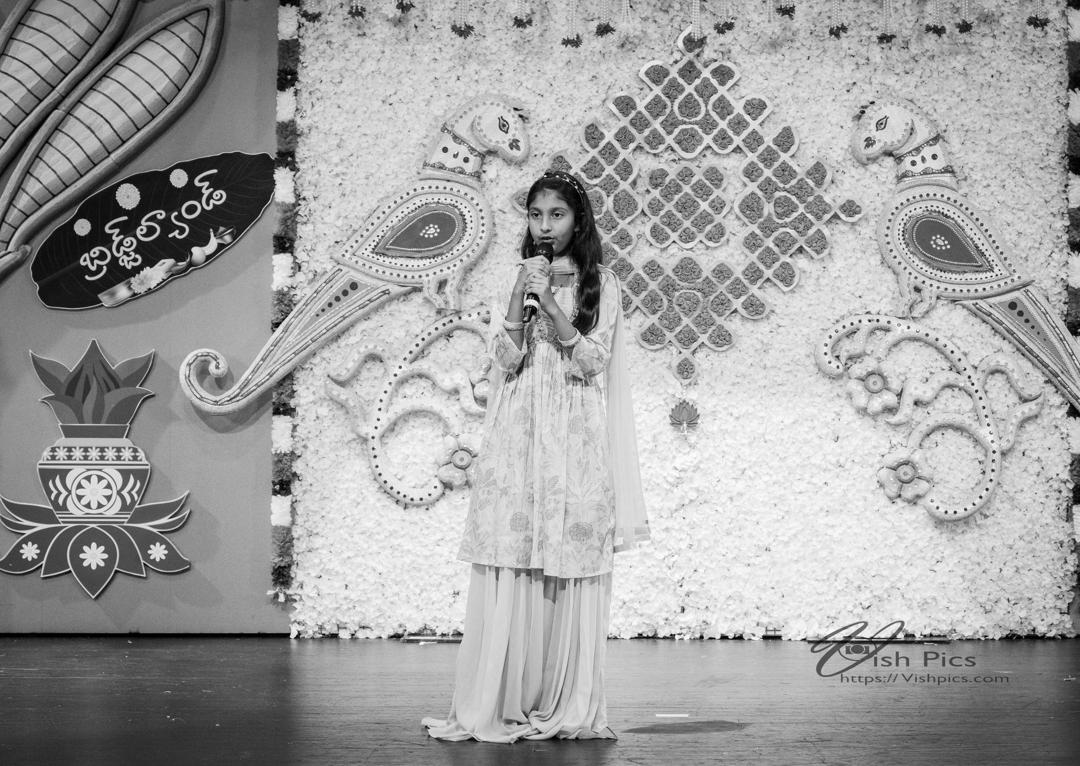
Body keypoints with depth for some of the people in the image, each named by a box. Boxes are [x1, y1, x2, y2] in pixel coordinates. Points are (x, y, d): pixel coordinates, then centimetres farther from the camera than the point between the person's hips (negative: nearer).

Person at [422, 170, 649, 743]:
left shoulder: (601, 284, 6)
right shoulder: (519, 278, 14)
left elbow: (591, 363, -4)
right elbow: (506, 361, 5)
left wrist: (551, 303, -13)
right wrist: (521, 295, -6)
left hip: (576, 443, -2)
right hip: (517, 438, 2)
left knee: (569, 574, -3)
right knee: (510, 571, -4)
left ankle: (566, 709, 4)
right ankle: (500, 705, 0)